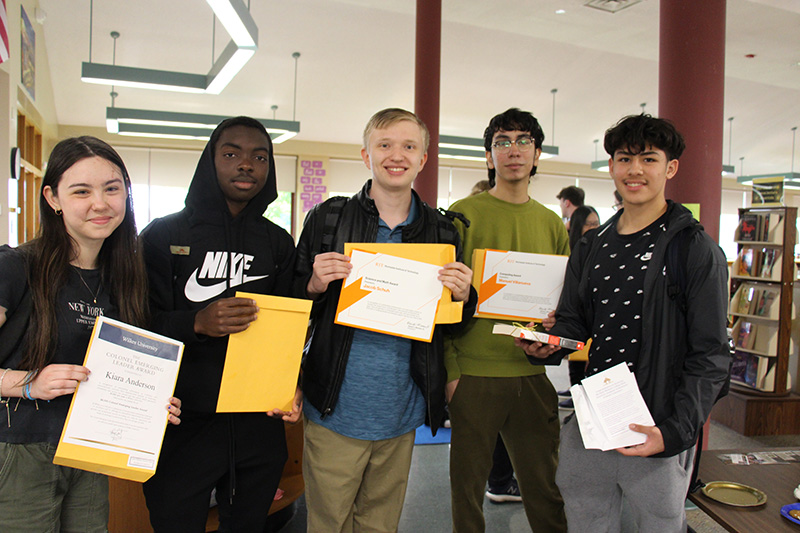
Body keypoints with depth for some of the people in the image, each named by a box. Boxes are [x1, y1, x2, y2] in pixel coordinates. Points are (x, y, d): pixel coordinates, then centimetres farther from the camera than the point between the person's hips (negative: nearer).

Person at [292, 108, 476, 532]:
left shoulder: (442, 232, 3)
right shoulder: (327, 219, -3)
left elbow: (452, 325, 10)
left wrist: (462, 297, -11)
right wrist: (315, 285, -18)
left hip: (400, 416, 2)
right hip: (336, 413, -2)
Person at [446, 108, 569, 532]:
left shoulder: (551, 224, 11)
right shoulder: (463, 215, -2)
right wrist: (449, 370, -11)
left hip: (534, 373, 3)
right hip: (474, 373, -3)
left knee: (545, 489, 11)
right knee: (468, 484, 9)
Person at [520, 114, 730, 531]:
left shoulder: (696, 250, -6)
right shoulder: (591, 246, 9)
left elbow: (710, 355, -9)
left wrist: (674, 432, -18)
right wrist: (546, 346, -9)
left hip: (659, 436, -4)